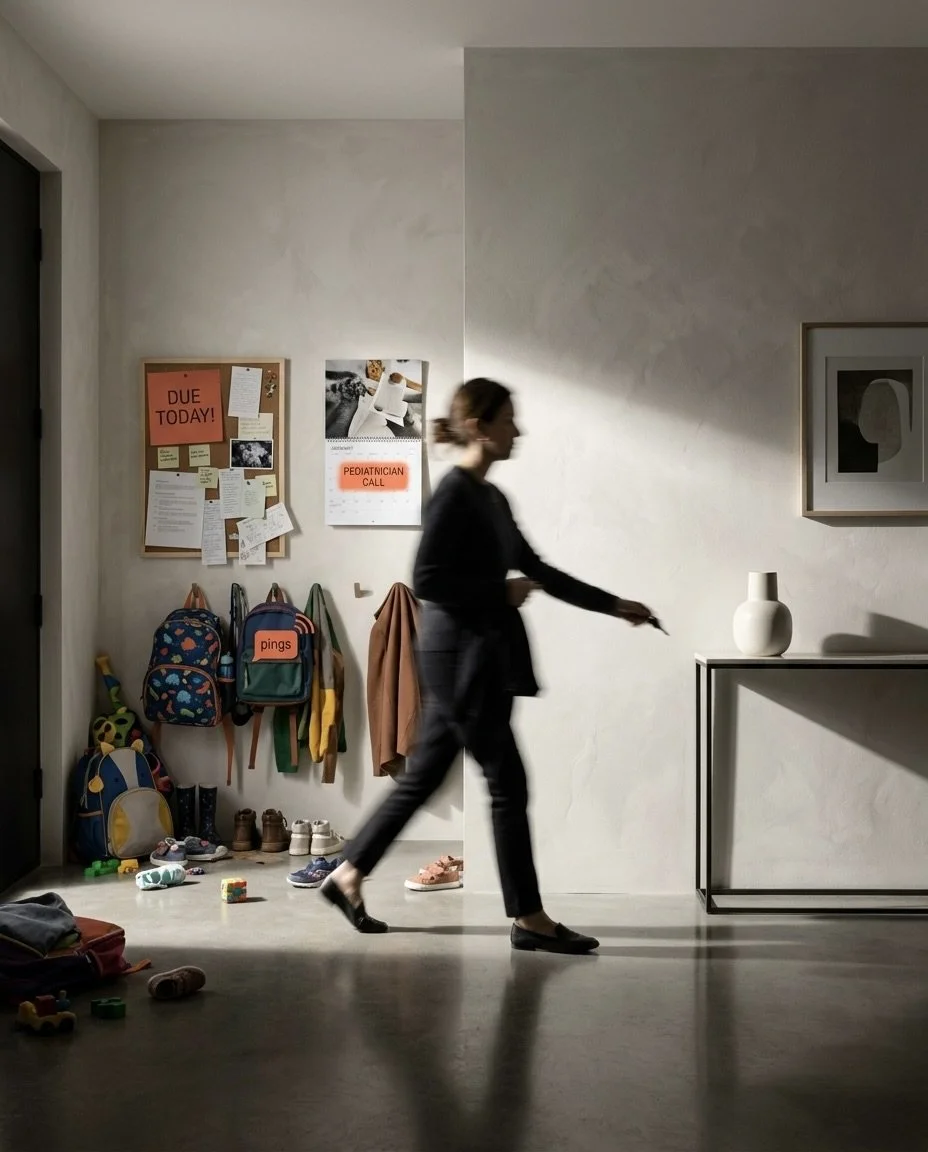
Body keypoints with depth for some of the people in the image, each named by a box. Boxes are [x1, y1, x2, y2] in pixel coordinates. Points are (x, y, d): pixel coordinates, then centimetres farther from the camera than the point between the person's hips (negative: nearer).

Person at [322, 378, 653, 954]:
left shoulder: (491, 497, 14)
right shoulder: (454, 494, -13)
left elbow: (538, 569, 20)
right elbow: (427, 580, -19)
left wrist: (615, 605, 20)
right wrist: (502, 592, -13)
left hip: (481, 657, 9)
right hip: (458, 656, -9)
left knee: (423, 775, 14)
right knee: (508, 782, -3)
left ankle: (348, 875, 25)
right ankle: (529, 919, 7)